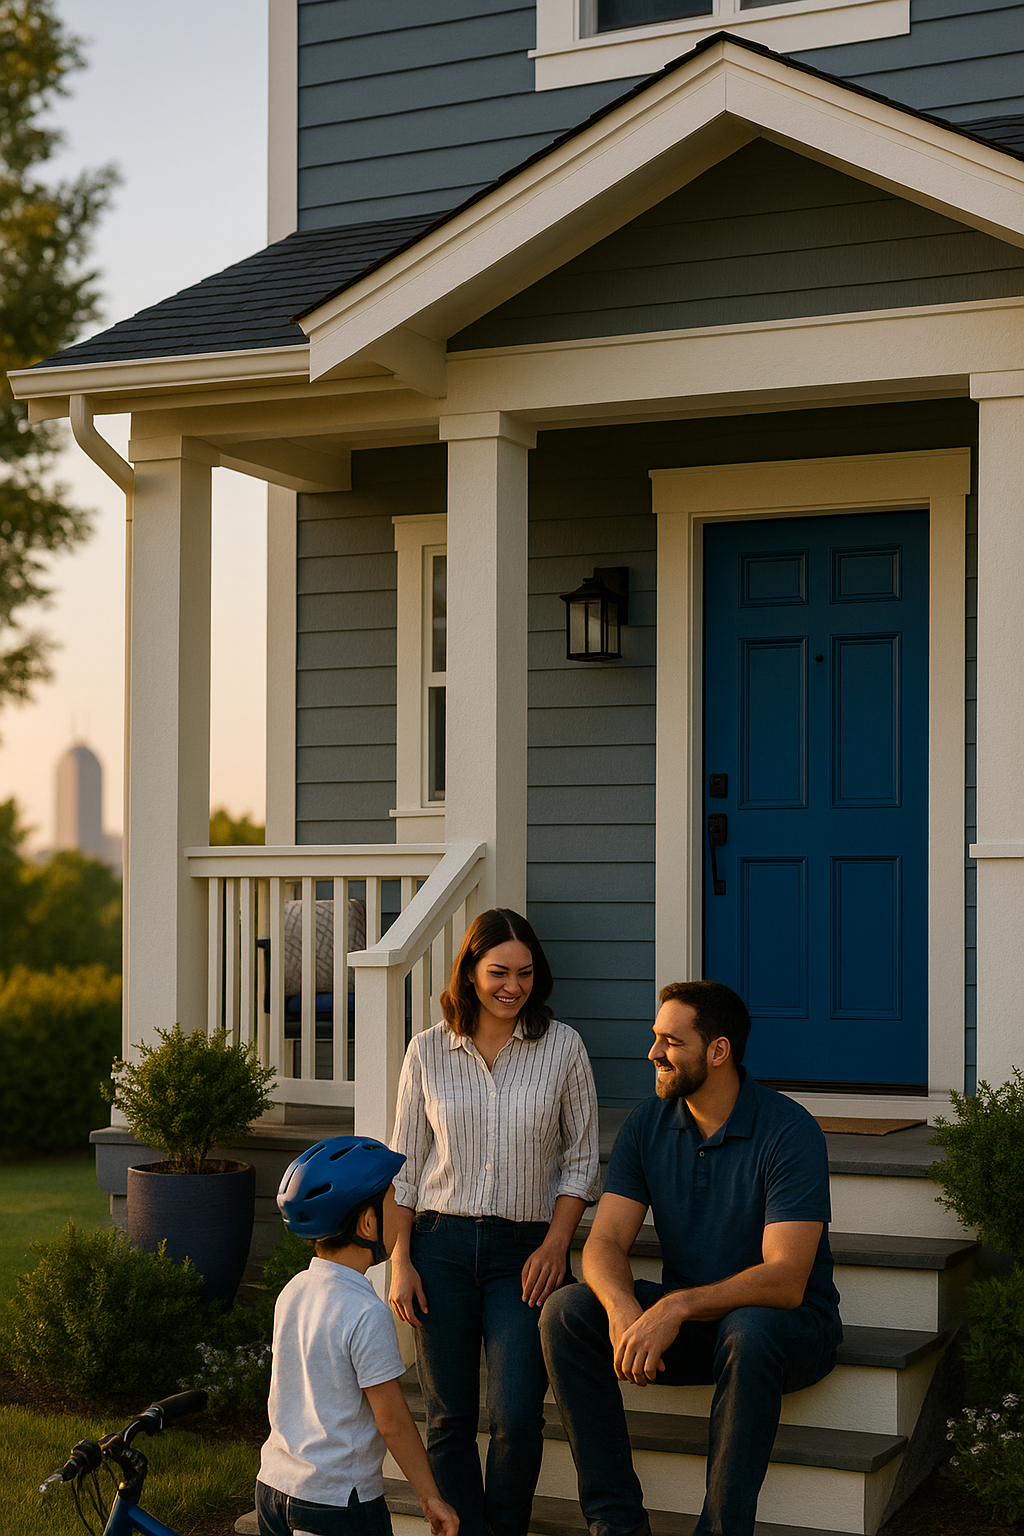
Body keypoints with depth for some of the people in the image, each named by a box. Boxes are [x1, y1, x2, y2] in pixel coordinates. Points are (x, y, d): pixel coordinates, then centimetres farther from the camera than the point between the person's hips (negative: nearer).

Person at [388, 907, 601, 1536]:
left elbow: (582, 1159, 5)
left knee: (518, 1417, -9)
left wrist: (555, 1245, -6)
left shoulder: (562, 1046, 1)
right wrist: (400, 1261, 2)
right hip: (441, 1246, 1)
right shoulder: (429, 1050, 3)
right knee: (449, 1420, 4)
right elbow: (405, 1165, 8)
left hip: (523, 1251, -1)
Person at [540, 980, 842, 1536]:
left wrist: (677, 1306, -38)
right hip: (685, 1322, 5)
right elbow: (605, 1242, -7)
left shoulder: (788, 1131, -19)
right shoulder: (648, 1124, -1)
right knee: (565, 1312, -17)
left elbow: (785, 1280, -26)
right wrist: (623, 1308, -30)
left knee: (747, 1331, -39)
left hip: (790, 1326, -5)